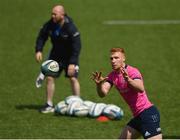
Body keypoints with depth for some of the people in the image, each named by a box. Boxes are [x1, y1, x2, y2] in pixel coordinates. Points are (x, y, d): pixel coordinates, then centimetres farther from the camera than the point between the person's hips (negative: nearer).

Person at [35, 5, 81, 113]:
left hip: (70, 56, -5)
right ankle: (49, 105, 10)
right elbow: (41, 37, 2)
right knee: (50, 78, 1)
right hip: (56, 54, 5)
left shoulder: (70, 27, -27)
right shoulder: (49, 25, -13)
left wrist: (72, 63, -31)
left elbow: (77, 46, -26)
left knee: (73, 79, -9)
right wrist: (39, 50, -14)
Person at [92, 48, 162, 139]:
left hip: (148, 113, -9)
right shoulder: (112, 76, 8)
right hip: (138, 116, 9)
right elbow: (103, 93, -5)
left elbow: (141, 89, -35)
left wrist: (128, 80, -54)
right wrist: (99, 84, -27)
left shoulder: (132, 72, -15)